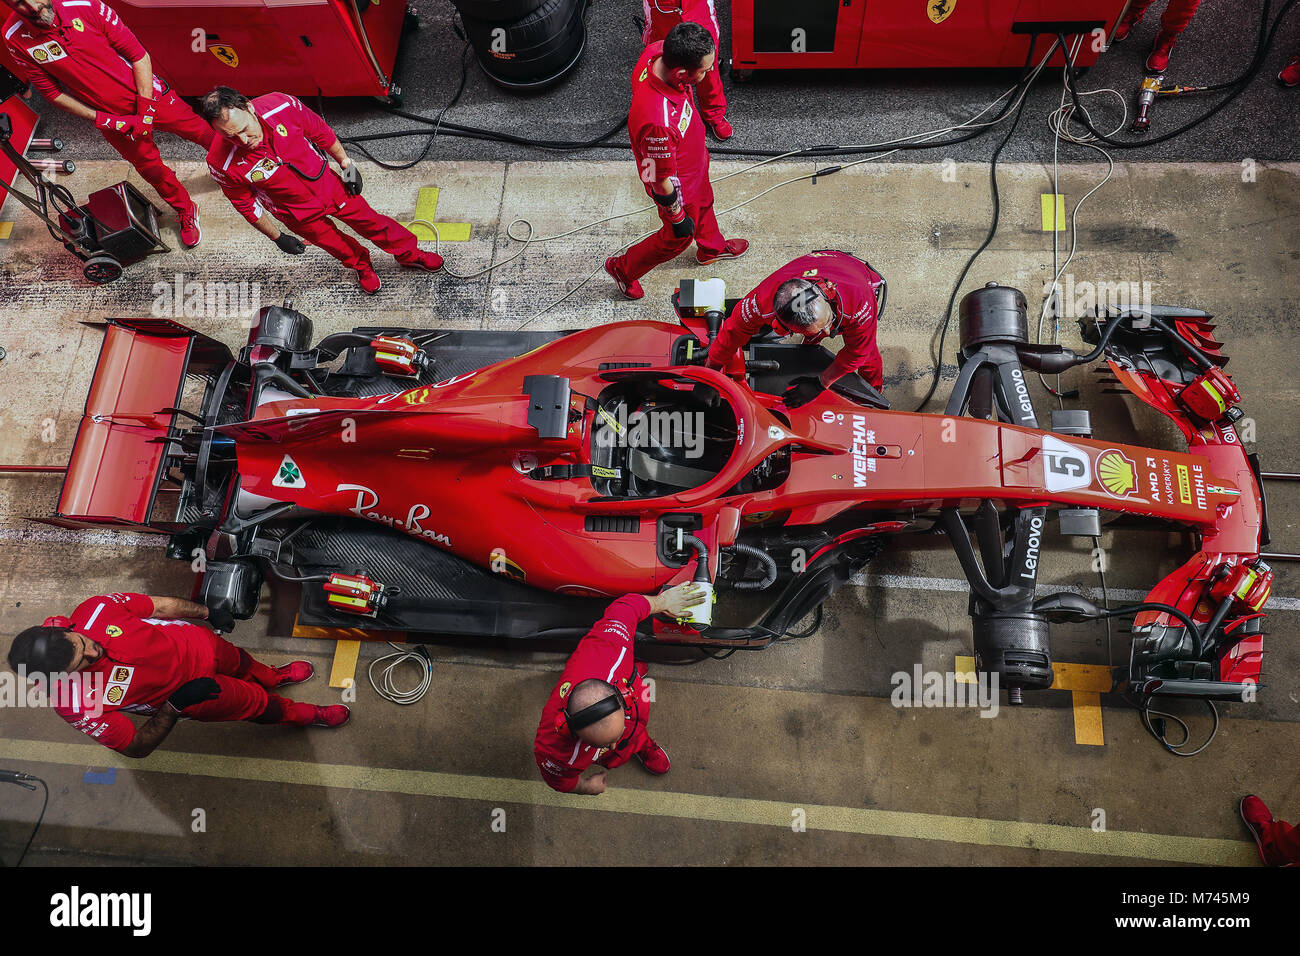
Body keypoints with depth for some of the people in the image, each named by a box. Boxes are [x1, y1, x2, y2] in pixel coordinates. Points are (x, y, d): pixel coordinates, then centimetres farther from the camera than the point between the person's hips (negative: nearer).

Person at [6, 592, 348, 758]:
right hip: (190, 693, -3)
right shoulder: (76, 706, -35)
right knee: (258, 703, 16)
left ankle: (275, 675, 72)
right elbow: (136, 747, -23)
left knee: (242, 666, 33)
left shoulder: (93, 610, -31)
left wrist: (208, 613, 1)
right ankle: (307, 715, 52)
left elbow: (161, 605, -13)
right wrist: (176, 705, -35)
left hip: (197, 643, 4)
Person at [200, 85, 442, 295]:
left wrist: (346, 163, 1)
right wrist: (277, 237, -3)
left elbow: (321, 133, -10)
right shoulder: (223, 164, -31)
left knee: (369, 220, 18)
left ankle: (410, 253, 45)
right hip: (299, 213, -1)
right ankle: (361, 265, 56)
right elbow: (246, 204, -12)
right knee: (330, 241, 23)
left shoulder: (283, 106, -31)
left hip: (327, 184, 1)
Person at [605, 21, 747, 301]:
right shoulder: (658, 122, -49)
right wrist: (678, 218, -16)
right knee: (679, 237, 21)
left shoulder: (658, 52, -25)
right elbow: (663, 181, -33)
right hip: (678, 185, -8)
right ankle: (623, 268, 45)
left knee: (703, 203, 34)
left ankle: (711, 247, 68)